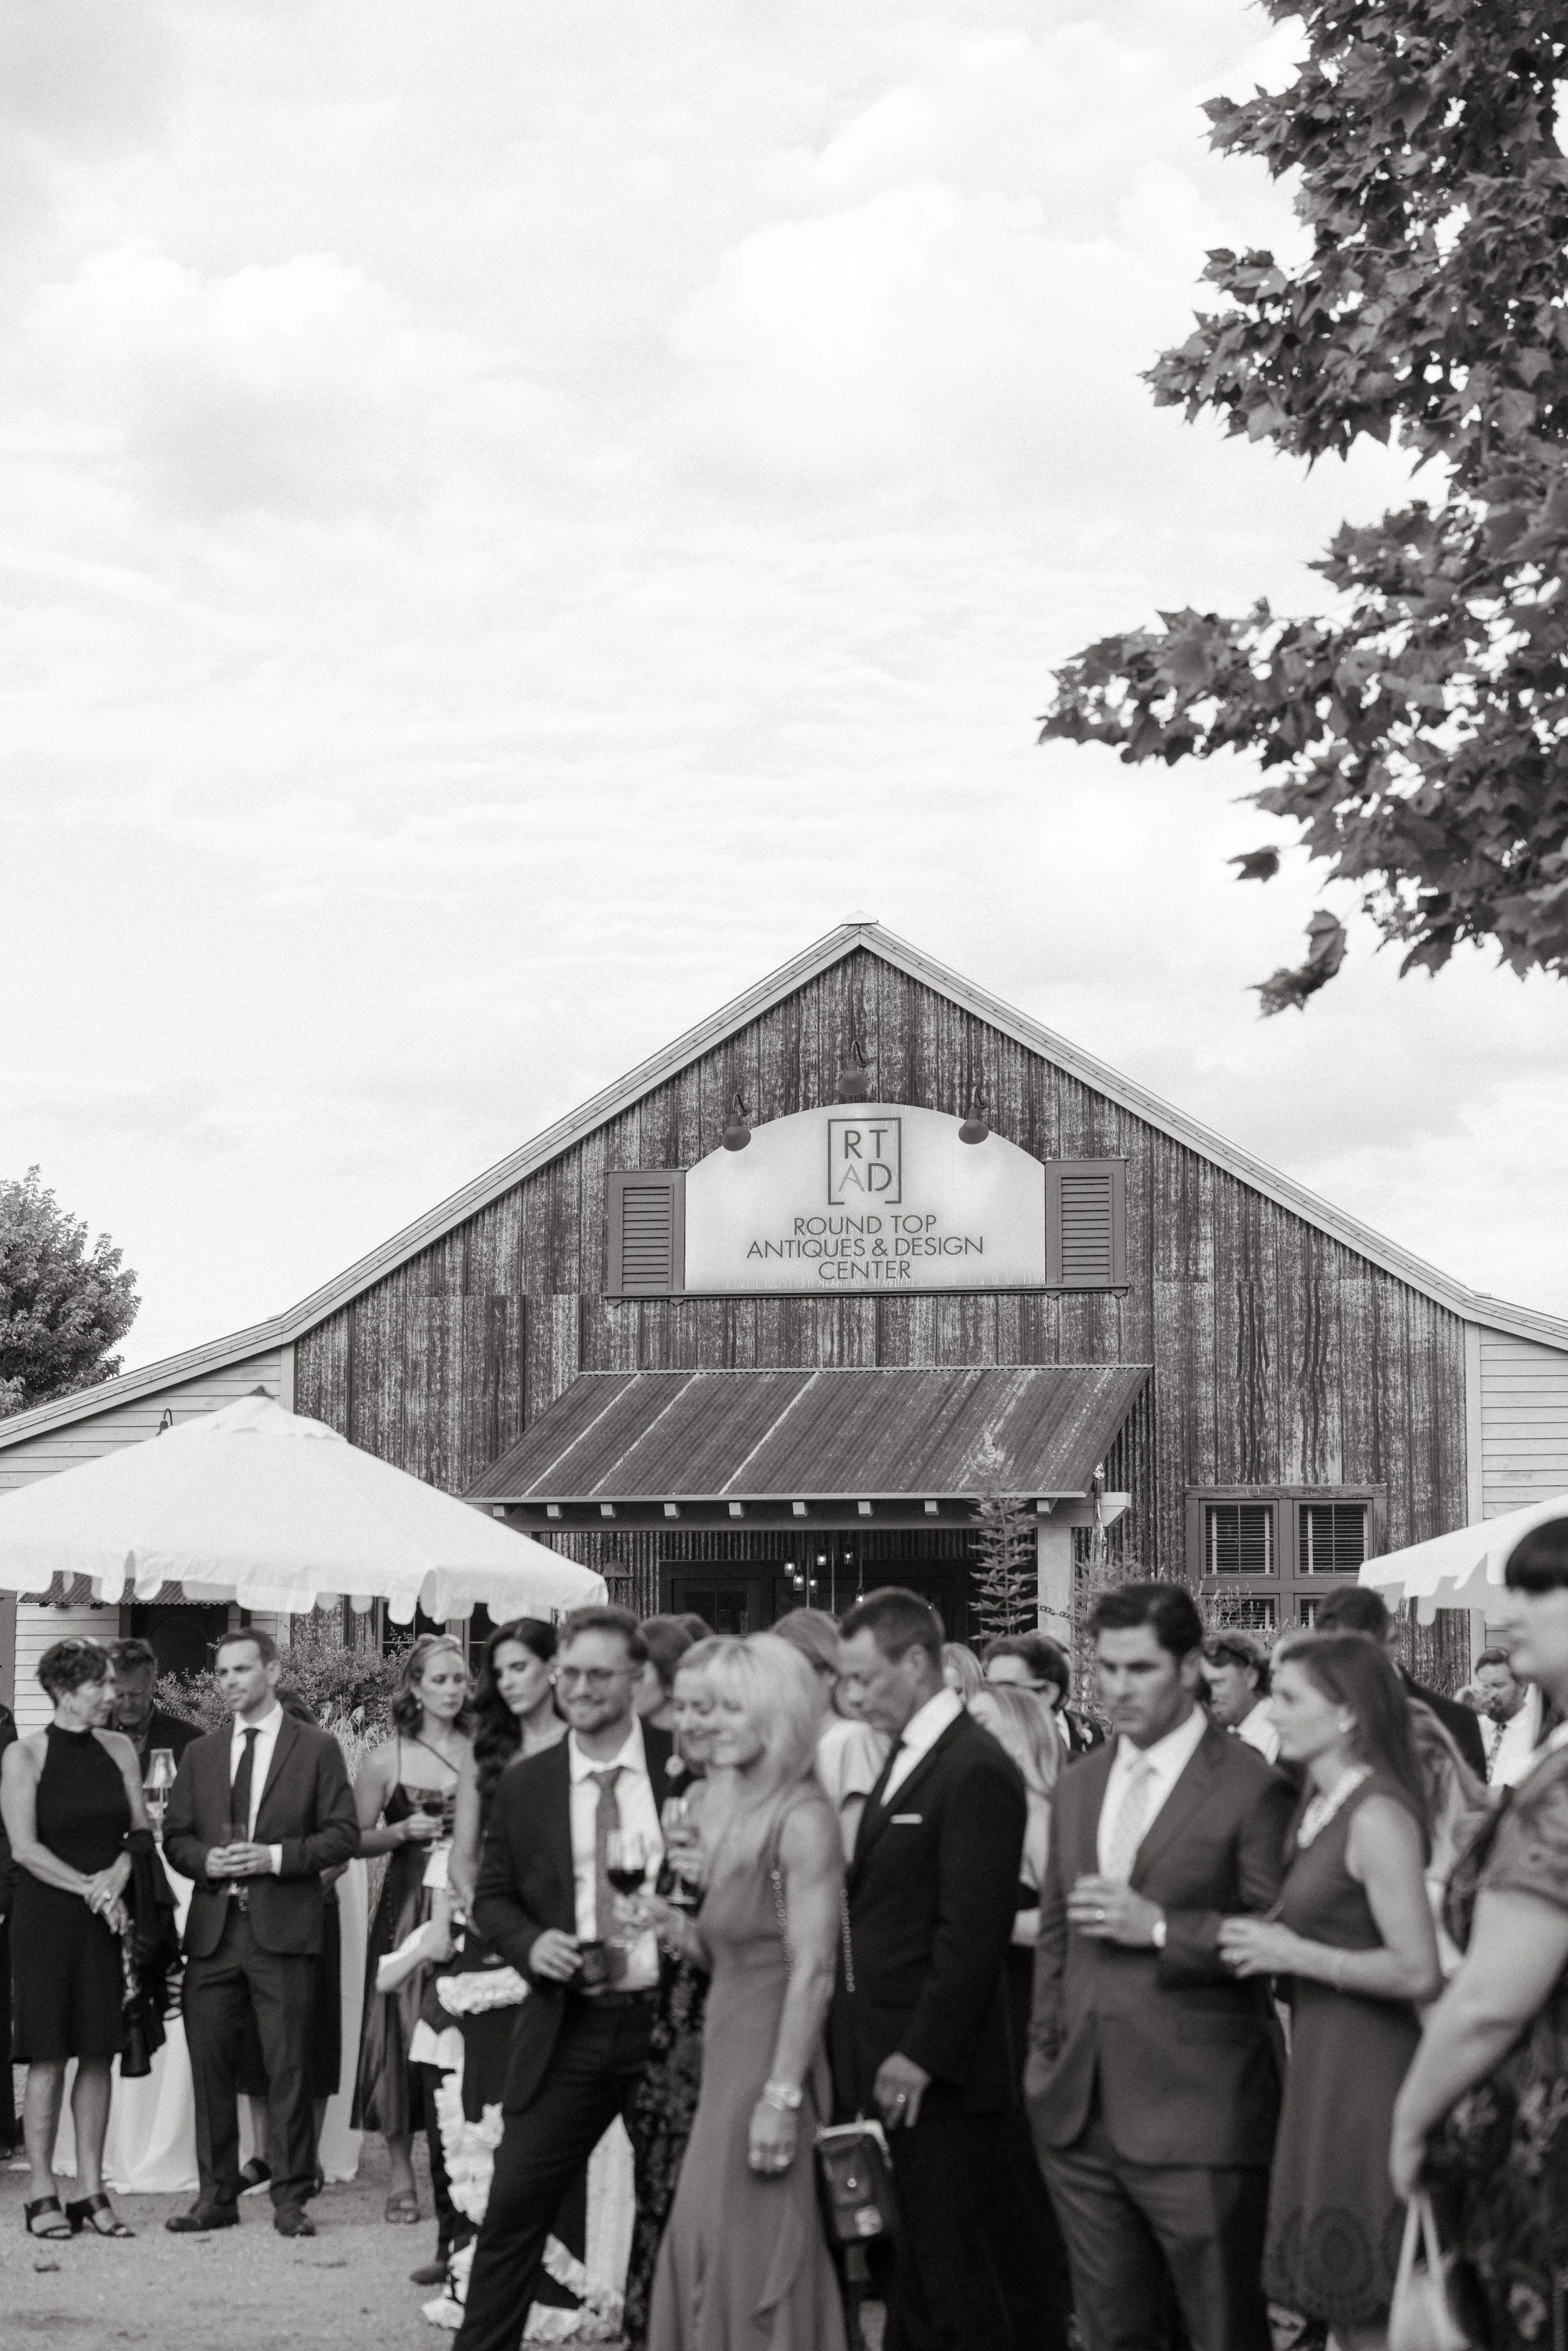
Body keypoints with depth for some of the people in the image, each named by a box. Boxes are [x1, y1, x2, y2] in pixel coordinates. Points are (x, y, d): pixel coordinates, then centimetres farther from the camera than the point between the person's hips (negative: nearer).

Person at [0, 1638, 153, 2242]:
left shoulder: (118, 1750, 8)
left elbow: (141, 1829, 8)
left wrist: (118, 1874, -11)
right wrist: (92, 1888, -14)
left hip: (107, 1920, 4)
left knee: (98, 2054, 4)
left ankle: (91, 2191, 8)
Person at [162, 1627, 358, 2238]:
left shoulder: (316, 1749, 4)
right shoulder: (200, 1753, 16)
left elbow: (343, 1834, -1)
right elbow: (175, 1836, 15)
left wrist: (277, 1856, -13)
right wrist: (207, 1860, -6)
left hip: (284, 1931, -4)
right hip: (212, 1930, 4)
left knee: (288, 2068, -3)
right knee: (210, 2066, 4)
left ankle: (291, 2198, 3)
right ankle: (216, 2196, 12)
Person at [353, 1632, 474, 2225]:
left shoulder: (484, 1755, 7)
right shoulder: (386, 1759, 2)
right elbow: (356, 1839, 6)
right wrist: (402, 1832, -10)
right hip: (409, 1909, -1)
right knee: (402, 2039, -1)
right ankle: (401, 2177, 8)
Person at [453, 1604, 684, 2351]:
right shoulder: (525, 1784, 4)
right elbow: (492, 1895, 11)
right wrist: (530, 1942, -8)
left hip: (671, 2018, -1)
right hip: (567, 2029, 1)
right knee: (514, 2205, 0)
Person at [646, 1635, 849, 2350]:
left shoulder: (804, 1819, -13)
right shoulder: (746, 1813, 13)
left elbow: (813, 1970, -18)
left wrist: (781, 2096, -21)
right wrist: (685, 1934, 0)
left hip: (773, 2056, -8)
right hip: (728, 2055, 8)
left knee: (751, 2250, -3)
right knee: (705, 2242, 10)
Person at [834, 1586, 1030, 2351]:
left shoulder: (976, 1772, -14)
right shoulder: (905, 1759, 15)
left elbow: (970, 1933, -19)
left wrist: (922, 2056, -19)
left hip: (938, 2080, -9)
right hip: (886, 2066, 9)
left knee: (955, 2287, -2)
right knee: (905, 2282, 13)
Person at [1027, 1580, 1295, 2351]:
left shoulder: (1251, 1787, -7)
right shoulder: (1078, 1786, 14)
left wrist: (1160, 1927, -18)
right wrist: (1045, 2048, 14)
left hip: (1195, 2115, -6)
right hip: (1080, 2108, 6)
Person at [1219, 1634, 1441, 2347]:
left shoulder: (1378, 1815, -16)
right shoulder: (1322, 1808, 12)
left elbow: (1418, 1973, -22)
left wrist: (1293, 1954, -16)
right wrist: (1265, 1946, 8)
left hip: (1364, 2076, -9)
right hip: (1321, 2068, 9)